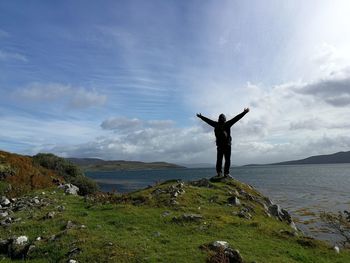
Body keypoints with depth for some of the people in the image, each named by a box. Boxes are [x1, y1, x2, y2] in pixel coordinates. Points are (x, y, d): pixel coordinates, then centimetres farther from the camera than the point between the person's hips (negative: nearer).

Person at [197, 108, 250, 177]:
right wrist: (244, 112, 1)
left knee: (219, 159, 9)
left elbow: (208, 120, 16)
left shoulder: (216, 125, 3)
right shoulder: (227, 124, -5)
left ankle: (219, 172, 7)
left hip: (219, 146, 3)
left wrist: (200, 116, 29)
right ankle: (226, 173, -5)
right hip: (227, 145, -3)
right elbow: (236, 118, -3)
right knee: (227, 160, -1)